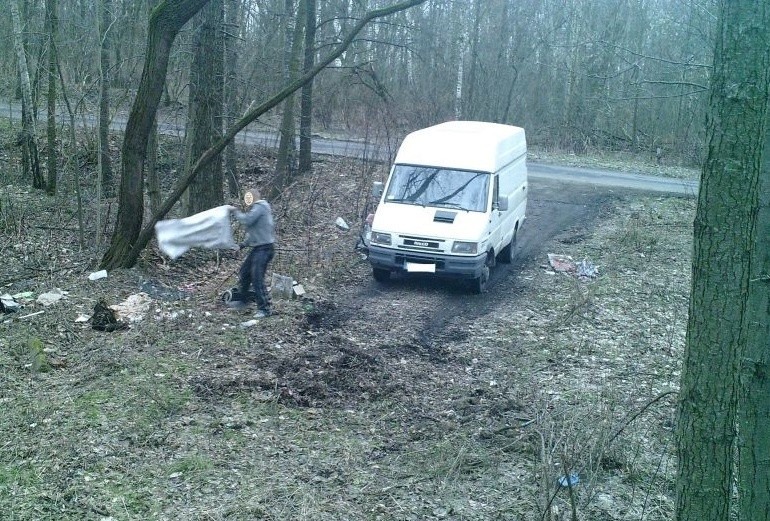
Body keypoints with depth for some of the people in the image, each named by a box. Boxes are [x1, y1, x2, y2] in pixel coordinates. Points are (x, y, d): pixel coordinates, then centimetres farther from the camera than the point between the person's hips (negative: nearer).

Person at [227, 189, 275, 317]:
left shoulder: (259, 207, -11)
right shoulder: (258, 208, 19)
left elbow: (247, 220, -24)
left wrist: (235, 212, -10)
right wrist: (245, 243, 15)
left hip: (264, 248, -11)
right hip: (258, 248, 11)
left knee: (257, 278, -13)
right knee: (245, 271, 18)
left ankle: (264, 308, -9)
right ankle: (243, 300, 31)